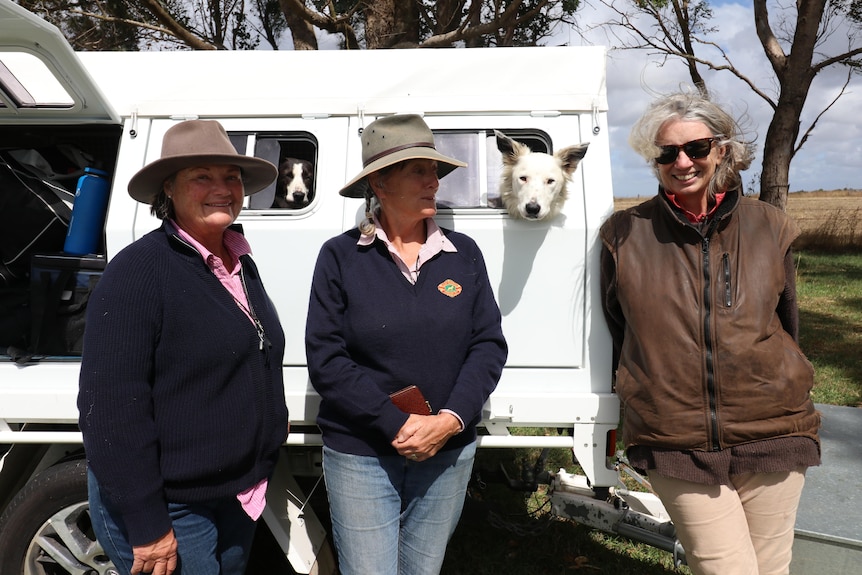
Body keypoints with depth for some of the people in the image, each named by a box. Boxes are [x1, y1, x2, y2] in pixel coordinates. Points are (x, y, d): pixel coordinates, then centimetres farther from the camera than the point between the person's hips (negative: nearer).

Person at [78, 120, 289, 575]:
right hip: (166, 508, -7)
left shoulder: (240, 263, 5)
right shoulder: (139, 270, -18)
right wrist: (147, 526, -21)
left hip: (236, 498, 8)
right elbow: (110, 406, -22)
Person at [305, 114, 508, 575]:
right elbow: (326, 360, -11)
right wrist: (398, 425, -16)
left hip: (448, 453, 3)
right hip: (360, 455, -2)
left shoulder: (464, 254, 0)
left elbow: (489, 346, -1)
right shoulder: (341, 256, -7)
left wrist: (449, 420, -14)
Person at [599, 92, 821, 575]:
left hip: (773, 439, 2)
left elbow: (788, 327, 14)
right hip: (674, 443, -2)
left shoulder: (770, 228, 2)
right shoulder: (625, 235, -3)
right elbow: (616, 333, 8)